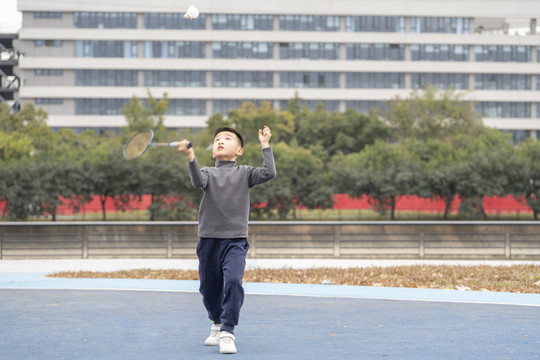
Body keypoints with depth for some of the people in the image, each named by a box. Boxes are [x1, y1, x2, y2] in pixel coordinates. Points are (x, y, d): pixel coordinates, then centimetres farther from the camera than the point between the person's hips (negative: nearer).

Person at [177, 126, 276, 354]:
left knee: (233, 280, -22)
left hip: (235, 240, -2)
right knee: (209, 286, 10)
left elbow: (269, 173, -8)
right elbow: (198, 181, -15)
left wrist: (265, 145, -8)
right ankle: (217, 325, 37)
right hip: (209, 239, 2)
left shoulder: (244, 173, 7)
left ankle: (227, 332, -19)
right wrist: (191, 158, -31)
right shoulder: (208, 172, 8)